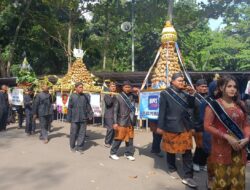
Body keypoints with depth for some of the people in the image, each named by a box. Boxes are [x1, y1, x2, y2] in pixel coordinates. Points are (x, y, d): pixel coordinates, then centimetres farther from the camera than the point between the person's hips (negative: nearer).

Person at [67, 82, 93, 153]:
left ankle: (80, 147, 15)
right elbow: (69, 108, 2)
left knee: (82, 133, 4)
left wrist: (90, 115, -4)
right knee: (73, 133, 8)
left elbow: (88, 106, 5)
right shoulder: (72, 96, 0)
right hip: (74, 119, -1)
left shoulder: (86, 96, 4)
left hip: (83, 118, 1)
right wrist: (69, 118, 1)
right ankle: (72, 146, 26)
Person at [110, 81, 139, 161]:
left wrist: (137, 90, -1)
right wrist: (115, 122, -11)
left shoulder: (132, 96, 6)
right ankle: (113, 153, 19)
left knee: (130, 138, 10)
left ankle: (129, 154, 23)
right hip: (121, 122, -4)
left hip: (130, 122, 4)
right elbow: (115, 110, -6)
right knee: (119, 138, 4)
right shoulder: (119, 97, -5)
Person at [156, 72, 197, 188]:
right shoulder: (165, 94, -8)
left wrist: (192, 95, -6)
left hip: (185, 126, 4)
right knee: (171, 149, 12)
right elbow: (162, 111, -7)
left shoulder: (184, 93, 5)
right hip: (171, 126, -4)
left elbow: (191, 106, 8)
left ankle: (188, 177, 11)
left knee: (187, 151, 4)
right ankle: (172, 169, 34)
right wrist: (160, 126, -8)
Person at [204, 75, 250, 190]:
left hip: (239, 149, 5)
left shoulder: (240, 105, 9)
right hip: (222, 148, -4)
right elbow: (207, 126, -11)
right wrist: (227, 137, -16)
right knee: (222, 180, 1)